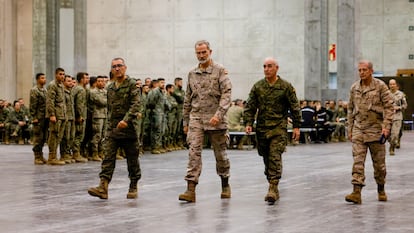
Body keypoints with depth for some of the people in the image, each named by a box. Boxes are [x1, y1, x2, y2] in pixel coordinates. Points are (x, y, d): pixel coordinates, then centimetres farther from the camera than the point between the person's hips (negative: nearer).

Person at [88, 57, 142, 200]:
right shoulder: (110, 87, 16)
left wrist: (126, 120, -27)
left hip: (128, 129, -5)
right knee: (108, 158, -7)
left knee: (132, 159, 6)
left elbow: (135, 104, -15)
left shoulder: (132, 84, -4)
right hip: (112, 129, 5)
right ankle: (103, 187, -15)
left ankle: (133, 187, 19)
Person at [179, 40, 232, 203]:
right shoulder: (192, 74, 12)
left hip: (215, 120, -3)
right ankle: (191, 190, -15)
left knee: (220, 153, 9)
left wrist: (219, 114, -22)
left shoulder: (220, 71, -2)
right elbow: (187, 99, 18)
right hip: (196, 118, 3)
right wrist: (185, 121, 17)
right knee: (194, 152, -10)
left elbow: (226, 94, -10)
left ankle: (225, 185, 29)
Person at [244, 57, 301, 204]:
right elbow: (250, 107, 9)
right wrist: (248, 123, -3)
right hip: (262, 128, 4)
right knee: (267, 159, 8)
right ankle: (274, 189, 19)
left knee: (275, 158, -14)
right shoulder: (257, 87, 8)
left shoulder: (286, 87, 1)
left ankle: (272, 189, -16)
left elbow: (295, 108, 3)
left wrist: (296, 127, -1)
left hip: (279, 128, -4)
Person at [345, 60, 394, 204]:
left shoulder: (380, 86, -4)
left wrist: (386, 126, -15)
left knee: (379, 163, 7)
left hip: (376, 129, -2)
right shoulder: (354, 88, 8)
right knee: (358, 161, -9)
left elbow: (389, 107, -6)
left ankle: (381, 190, 26)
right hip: (358, 130, 3)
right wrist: (350, 129, 13)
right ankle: (356, 192, -16)